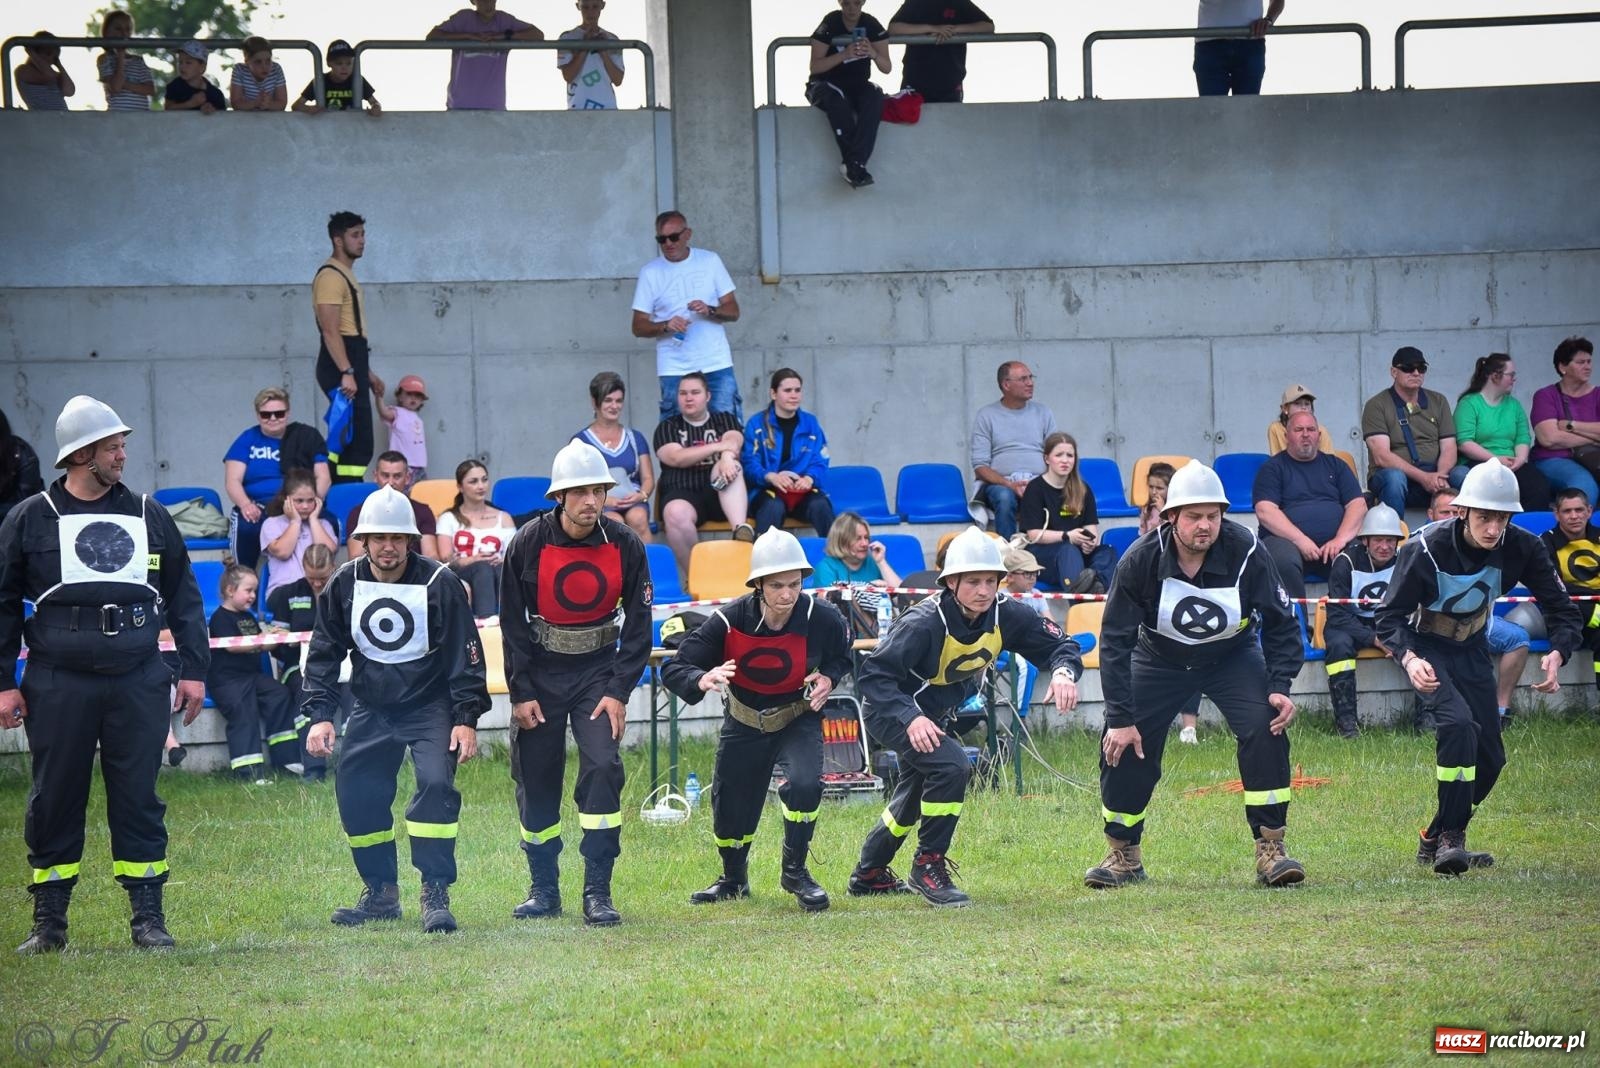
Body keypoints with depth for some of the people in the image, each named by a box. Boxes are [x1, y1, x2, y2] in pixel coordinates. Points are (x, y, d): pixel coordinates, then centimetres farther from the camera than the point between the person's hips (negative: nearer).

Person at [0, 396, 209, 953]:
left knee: (138, 799, 1)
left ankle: (148, 917, 7)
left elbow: (184, 597, 15)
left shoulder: (149, 516, 10)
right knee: (54, 802, 2)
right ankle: (49, 922, 10)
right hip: (58, 686, -1)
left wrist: (193, 669, 9)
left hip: (138, 682, 1)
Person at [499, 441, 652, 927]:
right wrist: (521, 693, -8)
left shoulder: (624, 546, -10)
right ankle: (544, 889, 16)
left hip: (598, 668, 0)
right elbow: (512, 624, -4)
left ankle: (597, 894, -12)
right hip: (540, 669, 0)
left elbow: (638, 625, -3)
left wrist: (619, 692, -10)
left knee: (603, 767, -15)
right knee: (535, 778, 2)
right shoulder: (529, 544, -12)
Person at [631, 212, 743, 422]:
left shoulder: (710, 261, 7)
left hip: (717, 365, 1)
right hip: (675, 370, -1)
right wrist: (666, 326, -16)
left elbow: (733, 312, 6)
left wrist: (710, 310, -15)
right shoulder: (650, 273, 4)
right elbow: (638, 327, 4)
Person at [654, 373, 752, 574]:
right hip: (683, 493, -1)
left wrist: (727, 456, -29)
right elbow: (676, 458, -4)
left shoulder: (725, 420, 18)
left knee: (730, 467, -32)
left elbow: (733, 442, -4)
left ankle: (741, 531, -52)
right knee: (676, 513, -37)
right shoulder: (668, 427, 15)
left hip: (720, 496, 1)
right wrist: (718, 447, -12)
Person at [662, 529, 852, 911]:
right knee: (730, 807, 7)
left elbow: (841, 656, 1)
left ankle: (795, 872, -4)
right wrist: (702, 680, -45)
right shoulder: (730, 621, -25)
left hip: (798, 719, -1)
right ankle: (734, 878, 39)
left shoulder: (821, 618, -23)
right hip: (744, 722, 1)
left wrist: (828, 678, -21)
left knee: (805, 783, -27)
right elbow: (673, 669, -23)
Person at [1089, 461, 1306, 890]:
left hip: (1233, 657, 0)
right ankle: (1124, 855, 9)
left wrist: (1279, 686, -25)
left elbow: (1280, 622, -12)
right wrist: (1120, 717, -21)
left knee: (1266, 728, -23)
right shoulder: (1142, 560, -25)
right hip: (1159, 659, 0)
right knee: (1122, 744, -12)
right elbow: (1115, 640, -17)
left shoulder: (1244, 552, -25)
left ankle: (1270, 849, -13)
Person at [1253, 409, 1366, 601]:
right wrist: (1301, 540, -14)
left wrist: (1341, 539, -8)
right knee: (1284, 563, -38)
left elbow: (1358, 505, 12)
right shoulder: (1273, 468, 12)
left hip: (1333, 542, 3)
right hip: (1288, 540, -3)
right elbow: (1265, 511, -2)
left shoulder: (1335, 465, 22)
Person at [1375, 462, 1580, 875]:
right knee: (1458, 722, -29)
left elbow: (1564, 612, -15)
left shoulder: (1520, 549, -19)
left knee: (1490, 756, 2)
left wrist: (1557, 655, -36)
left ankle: (1435, 840, 22)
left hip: (1471, 650, 5)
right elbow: (1389, 618, -23)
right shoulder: (1425, 549, -29)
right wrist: (1409, 660, -43)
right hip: (1426, 649, -5)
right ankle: (1451, 839, -22)